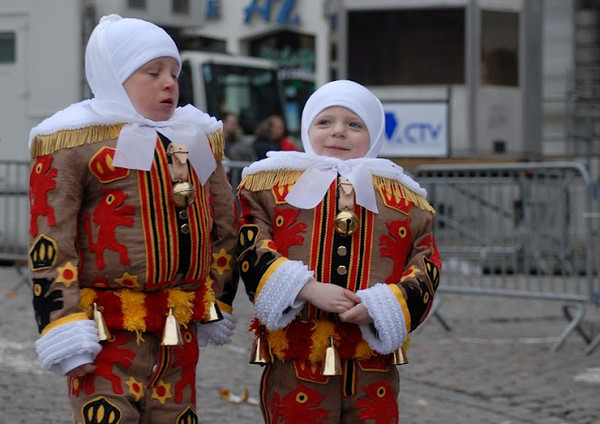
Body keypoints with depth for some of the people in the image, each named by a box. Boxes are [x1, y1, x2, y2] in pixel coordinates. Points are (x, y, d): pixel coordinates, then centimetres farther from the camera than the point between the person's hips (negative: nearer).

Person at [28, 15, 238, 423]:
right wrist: (66, 333, -15)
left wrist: (218, 307, 18)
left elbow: (224, 227, 21)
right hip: (110, 337, -6)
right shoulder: (72, 143, -6)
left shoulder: (199, 137, 14)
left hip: (181, 334, 6)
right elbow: (50, 245, -10)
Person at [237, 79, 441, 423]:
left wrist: (380, 305, -13)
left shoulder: (404, 197, 12)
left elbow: (426, 267, 5)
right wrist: (309, 290, -18)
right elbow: (252, 251, -4)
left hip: (373, 363, 2)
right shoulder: (270, 185, 7)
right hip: (295, 360, -2)